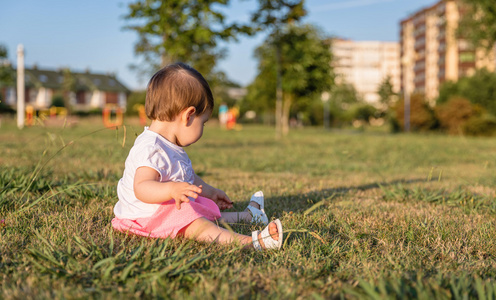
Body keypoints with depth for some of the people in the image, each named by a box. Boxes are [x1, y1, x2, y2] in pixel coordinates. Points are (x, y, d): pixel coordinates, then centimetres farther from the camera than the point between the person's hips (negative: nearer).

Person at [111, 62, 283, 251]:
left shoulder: (170, 147, 13)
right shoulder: (150, 149, -25)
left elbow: (188, 177, 30)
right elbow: (141, 188, -38)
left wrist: (208, 191, 40)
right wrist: (171, 190, -53)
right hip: (148, 217, -11)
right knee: (195, 224, -31)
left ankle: (247, 215, 44)